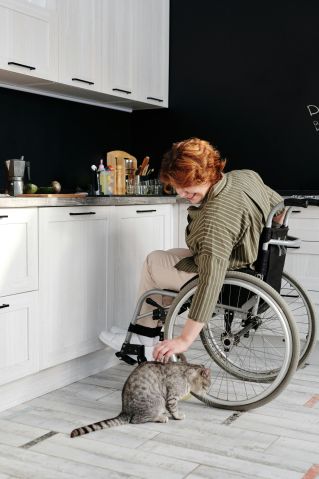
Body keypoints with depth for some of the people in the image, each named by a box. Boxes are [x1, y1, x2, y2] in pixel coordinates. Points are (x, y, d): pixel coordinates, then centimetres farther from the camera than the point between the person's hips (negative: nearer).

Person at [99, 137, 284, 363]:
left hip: (230, 278, -10)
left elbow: (211, 281, -37)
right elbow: (280, 207, 11)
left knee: (152, 262, 6)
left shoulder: (217, 215, -34)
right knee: (170, 255, 24)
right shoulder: (247, 175, -6)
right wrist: (262, 244, 25)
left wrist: (185, 340, -36)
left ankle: (145, 340, 19)